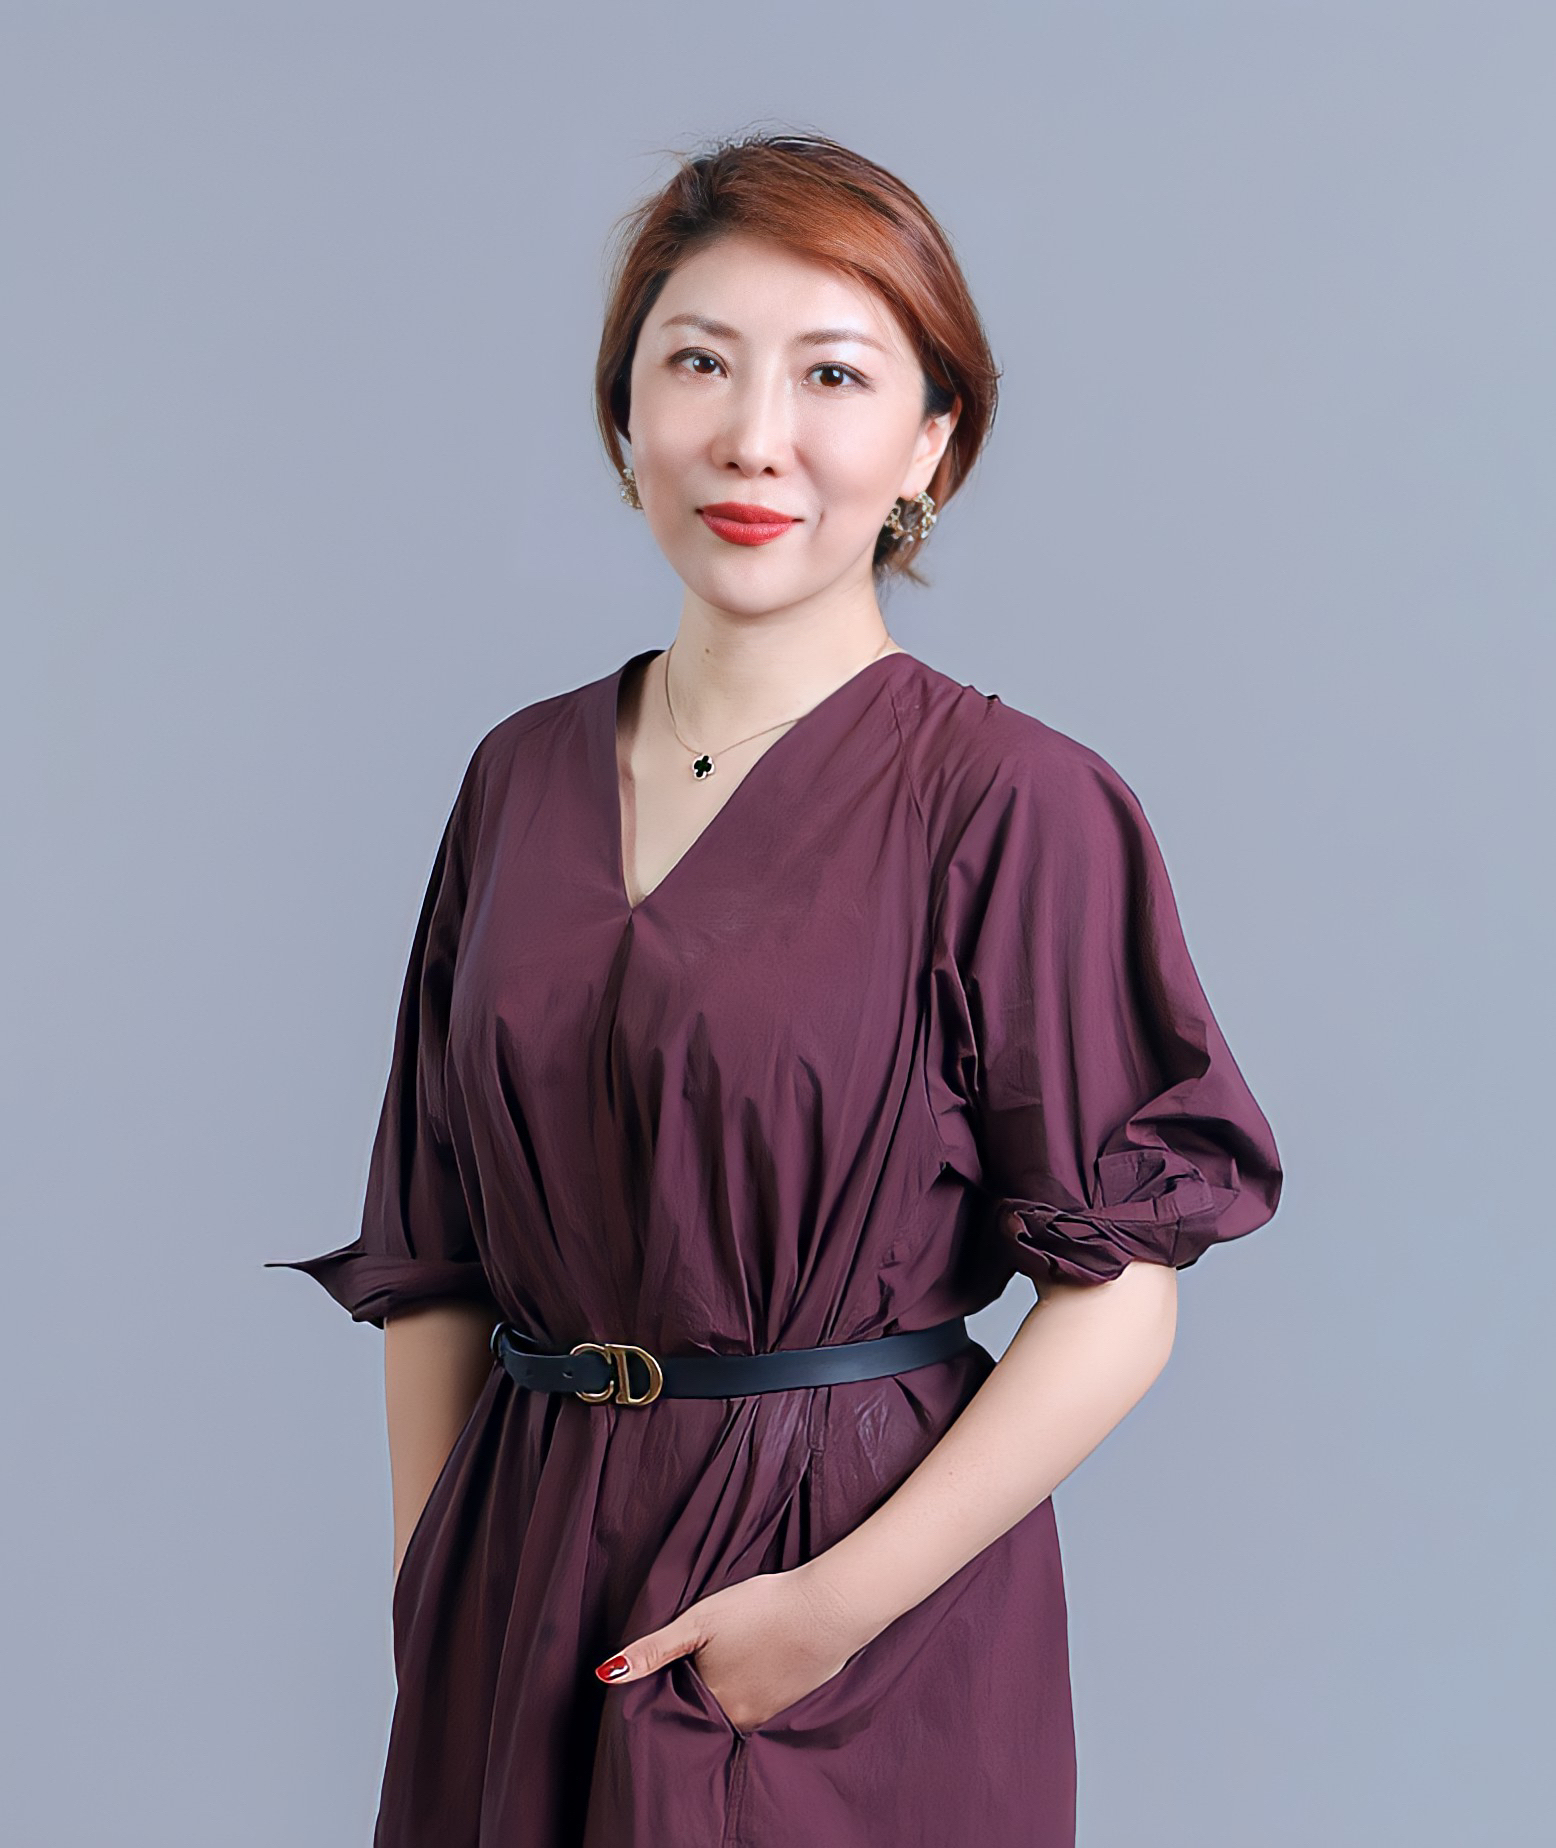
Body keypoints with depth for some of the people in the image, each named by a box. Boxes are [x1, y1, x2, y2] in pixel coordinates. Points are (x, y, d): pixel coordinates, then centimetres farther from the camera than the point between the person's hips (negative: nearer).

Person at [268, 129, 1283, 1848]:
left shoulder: (1009, 803, -11)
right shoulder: (523, 776, 3)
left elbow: (1118, 1291, -13)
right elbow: (430, 1252, 6)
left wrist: (841, 1600, -17)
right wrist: (426, 1598, 2)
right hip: (518, 1588, 4)